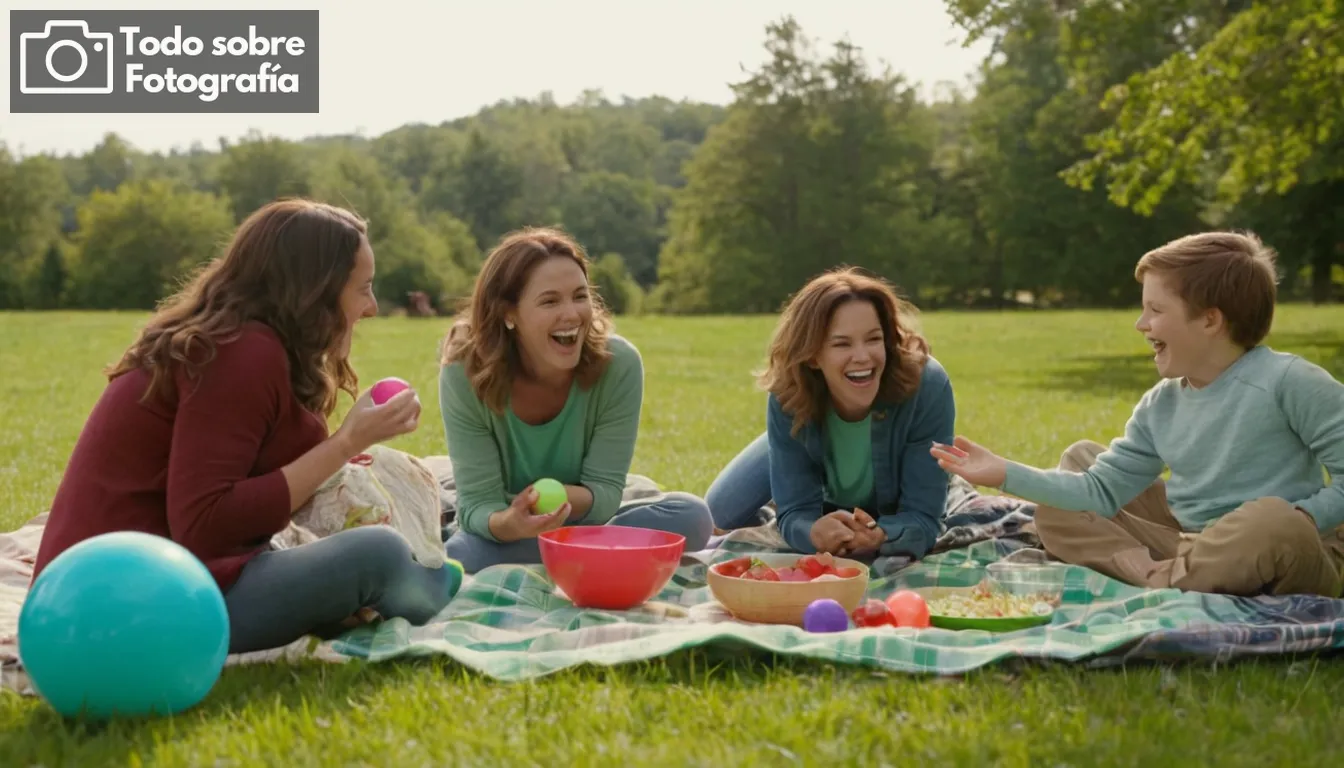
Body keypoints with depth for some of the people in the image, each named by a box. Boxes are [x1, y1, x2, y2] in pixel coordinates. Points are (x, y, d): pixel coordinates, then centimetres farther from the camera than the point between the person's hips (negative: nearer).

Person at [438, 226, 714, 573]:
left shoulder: (619, 365, -18)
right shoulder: (464, 374, -20)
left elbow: (605, 491, -16)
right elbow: (477, 504, -21)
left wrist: (565, 498, -40)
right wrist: (510, 524, -45)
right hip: (503, 536, -1)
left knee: (690, 517, -24)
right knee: (465, 557, -36)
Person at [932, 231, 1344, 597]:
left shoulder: (1287, 381, -14)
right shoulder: (1160, 406, 5)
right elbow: (1101, 490, 5)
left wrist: (1295, 521, -24)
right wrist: (1008, 475, -3)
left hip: (1292, 556, -7)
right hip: (1191, 541, 7)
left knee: (1271, 523, -42)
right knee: (1056, 512, 9)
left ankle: (1156, 581, -20)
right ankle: (1159, 572, -16)